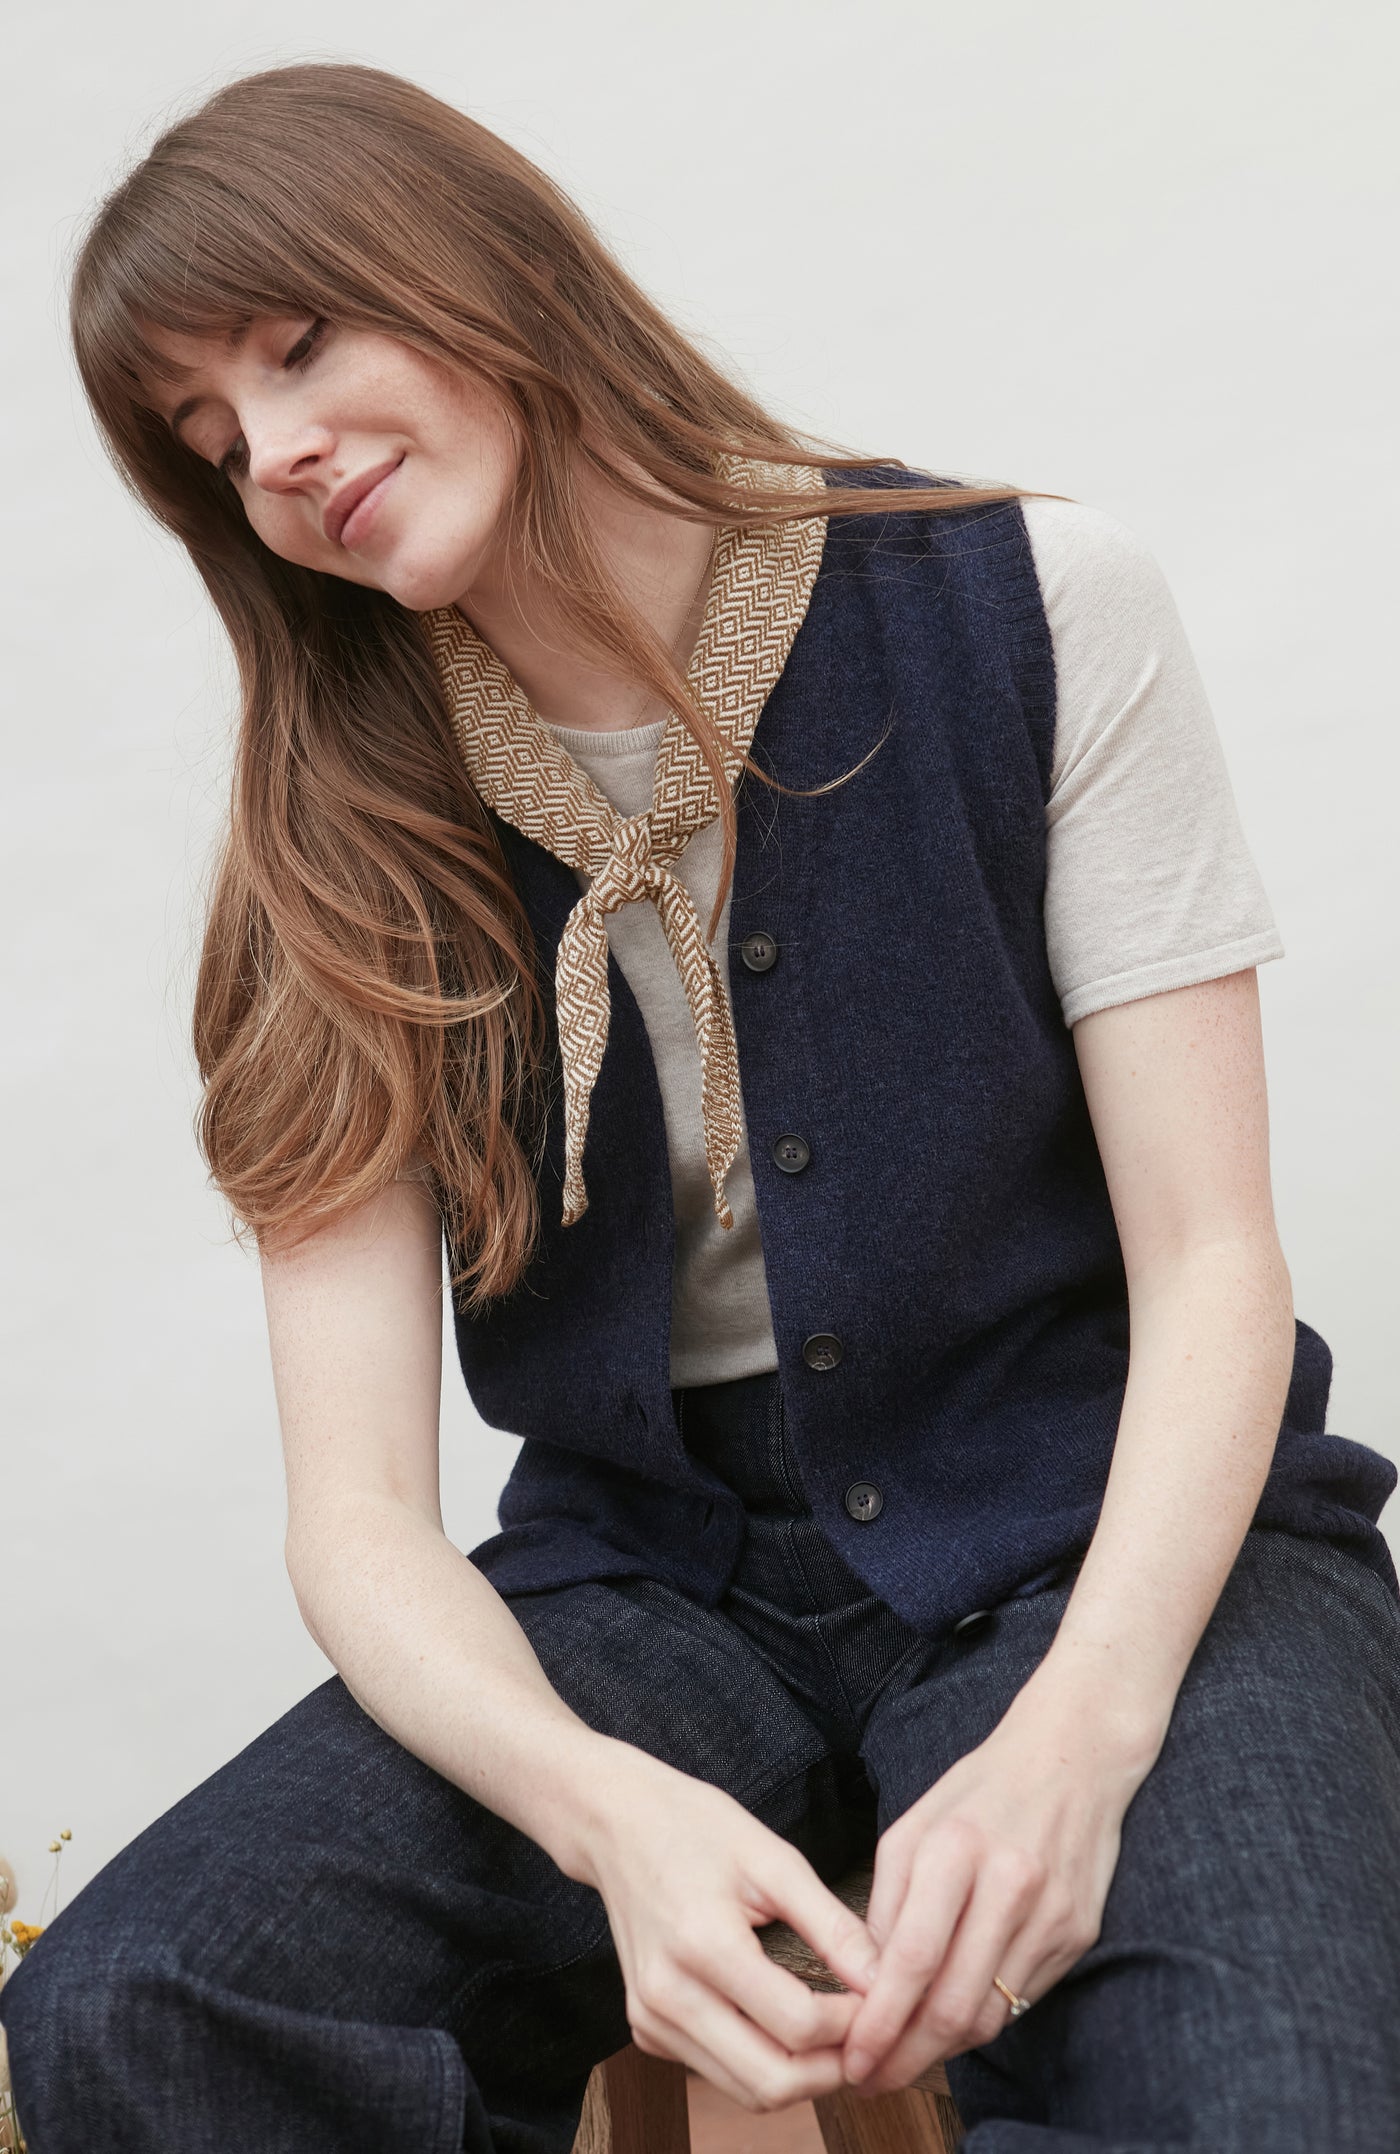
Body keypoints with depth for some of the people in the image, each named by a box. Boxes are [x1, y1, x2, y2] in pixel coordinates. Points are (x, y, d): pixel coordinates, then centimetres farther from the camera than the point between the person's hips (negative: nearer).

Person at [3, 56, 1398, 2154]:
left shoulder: (1031, 607, -6)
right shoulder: (344, 861, 0)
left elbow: (1211, 1267, -8)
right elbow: (359, 1509, -7)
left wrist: (1072, 1734, -25)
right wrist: (607, 1807, -28)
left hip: (1108, 1533, -2)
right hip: (663, 1577, 3)